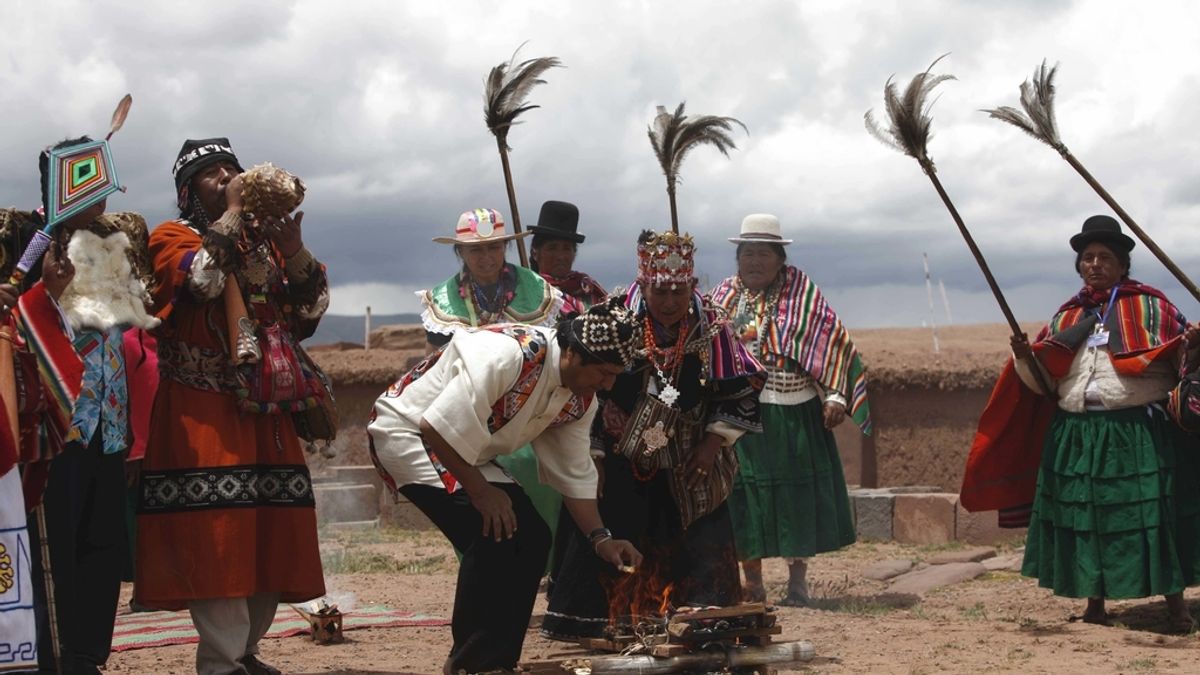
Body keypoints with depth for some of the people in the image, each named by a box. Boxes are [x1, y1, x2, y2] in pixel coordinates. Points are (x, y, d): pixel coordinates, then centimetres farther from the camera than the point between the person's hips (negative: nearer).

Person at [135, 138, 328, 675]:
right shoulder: (173, 237, 3)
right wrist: (233, 211, -11)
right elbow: (202, 276, -19)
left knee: (275, 528, 4)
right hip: (204, 411, -6)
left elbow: (311, 309, 11)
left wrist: (294, 247, -3)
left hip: (266, 410, 6)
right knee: (216, 531, -12)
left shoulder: (264, 240, 19)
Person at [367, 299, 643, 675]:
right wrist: (480, 490, -25)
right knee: (492, 531, -24)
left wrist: (600, 538, -5)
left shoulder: (581, 400, -4)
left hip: (466, 456, 9)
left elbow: (574, 473, 5)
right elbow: (439, 428, -34)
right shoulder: (506, 356, -33)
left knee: (532, 538, 1)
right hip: (408, 433, -9)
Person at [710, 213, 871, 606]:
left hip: (793, 415, -2)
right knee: (745, 497, 1)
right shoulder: (723, 297, 10)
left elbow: (833, 343, -2)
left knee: (795, 495, 0)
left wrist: (835, 397, -10)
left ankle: (797, 580, 10)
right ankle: (752, 582, 10)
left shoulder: (802, 293, 2)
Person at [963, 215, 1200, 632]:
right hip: (1076, 436, 4)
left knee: (1155, 517, -5)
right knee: (1084, 518, 6)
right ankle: (1095, 605, 18)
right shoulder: (1067, 315, 13)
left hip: (1138, 434, -4)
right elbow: (1044, 382, 14)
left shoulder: (1149, 305, 2)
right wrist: (1025, 358, -6)